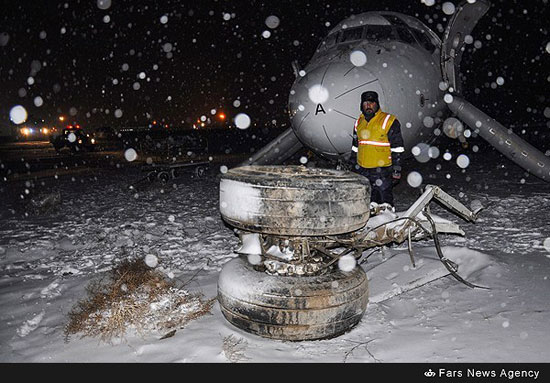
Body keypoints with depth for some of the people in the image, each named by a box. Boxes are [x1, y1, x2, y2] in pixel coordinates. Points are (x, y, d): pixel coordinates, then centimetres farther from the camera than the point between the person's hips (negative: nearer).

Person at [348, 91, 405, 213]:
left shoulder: (389, 121, -6)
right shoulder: (359, 122, 12)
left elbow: (397, 149, -6)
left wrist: (396, 170, -10)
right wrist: (353, 166, 21)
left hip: (382, 170, -6)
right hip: (362, 170, 6)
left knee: (384, 199, -3)